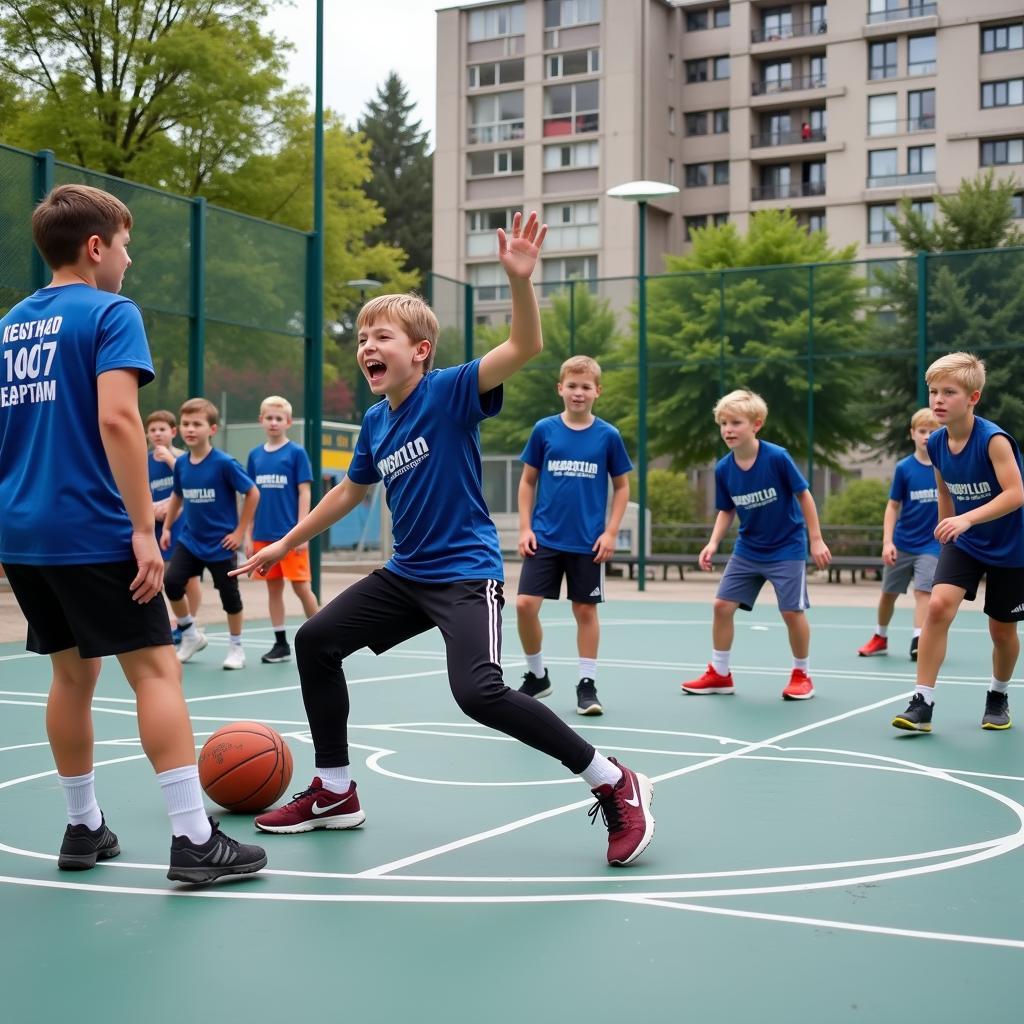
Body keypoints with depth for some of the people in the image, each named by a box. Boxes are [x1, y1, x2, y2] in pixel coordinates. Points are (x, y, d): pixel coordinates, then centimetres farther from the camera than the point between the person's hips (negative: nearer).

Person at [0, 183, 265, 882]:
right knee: (157, 670, -5)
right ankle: (194, 839, -7)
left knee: (73, 671, 16)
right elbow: (116, 418, -19)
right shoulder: (110, 314, -7)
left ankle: (84, 829, 22)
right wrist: (144, 530, -19)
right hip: (91, 532, -8)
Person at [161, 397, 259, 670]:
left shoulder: (224, 463, -17)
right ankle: (191, 634, 10)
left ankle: (236, 647, 24)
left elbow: (253, 493, -10)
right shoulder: (181, 464, -2)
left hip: (220, 543, -4)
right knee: (172, 583, -12)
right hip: (189, 540, 4)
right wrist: (167, 527, 15)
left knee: (229, 594, 4)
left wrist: (240, 531, -9)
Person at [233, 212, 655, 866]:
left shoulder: (450, 393, -13)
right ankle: (335, 793, 24)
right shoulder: (375, 423, 7)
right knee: (316, 641, 10)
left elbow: (525, 348, -28)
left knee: (479, 693, -27)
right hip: (406, 574, 9)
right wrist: (285, 545, 29)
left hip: (466, 573, -9)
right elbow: (350, 492, 24)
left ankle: (617, 786, -11)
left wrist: (520, 279, -44)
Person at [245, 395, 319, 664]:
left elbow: (304, 493, -5)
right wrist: (248, 535, 9)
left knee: (301, 586, -3)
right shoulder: (255, 455, 8)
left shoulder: (296, 452, -3)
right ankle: (281, 644, 16)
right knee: (273, 588, 8)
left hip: (290, 534, -4)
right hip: (264, 535, 4)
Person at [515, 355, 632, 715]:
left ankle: (587, 685, 16)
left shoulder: (608, 436, -2)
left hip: (588, 542, -1)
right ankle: (537, 676, 14)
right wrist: (525, 528, 0)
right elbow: (528, 481, 7)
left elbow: (622, 486, 6)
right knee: (525, 604, -6)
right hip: (544, 538, 1)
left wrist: (610, 532, -3)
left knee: (585, 610, 5)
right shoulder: (543, 430, 0)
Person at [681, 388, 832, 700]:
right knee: (722, 604, 1)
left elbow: (804, 495, -10)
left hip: (786, 548, -4)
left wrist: (816, 539, -9)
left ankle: (801, 675, 15)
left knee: (792, 611, -7)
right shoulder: (723, 469, -8)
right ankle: (719, 674, 15)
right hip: (747, 550, 5)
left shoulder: (777, 457, -21)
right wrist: (713, 542, -9)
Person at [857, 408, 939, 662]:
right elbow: (893, 506, -2)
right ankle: (880, 638, 31)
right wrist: (887, 541, -9)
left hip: (931, 544, -1)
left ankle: (917, 641, -11)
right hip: (901, 543, 1)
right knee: (888, 593, 11)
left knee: (923, 591, -15)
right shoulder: (904, 468, -6)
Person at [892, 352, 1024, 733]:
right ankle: (922, 702, -15)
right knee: (938, 605, -18)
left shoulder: (993, 439, -25)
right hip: (963, 543, 4)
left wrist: (967, 519, -41)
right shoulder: (935, 444, -8)